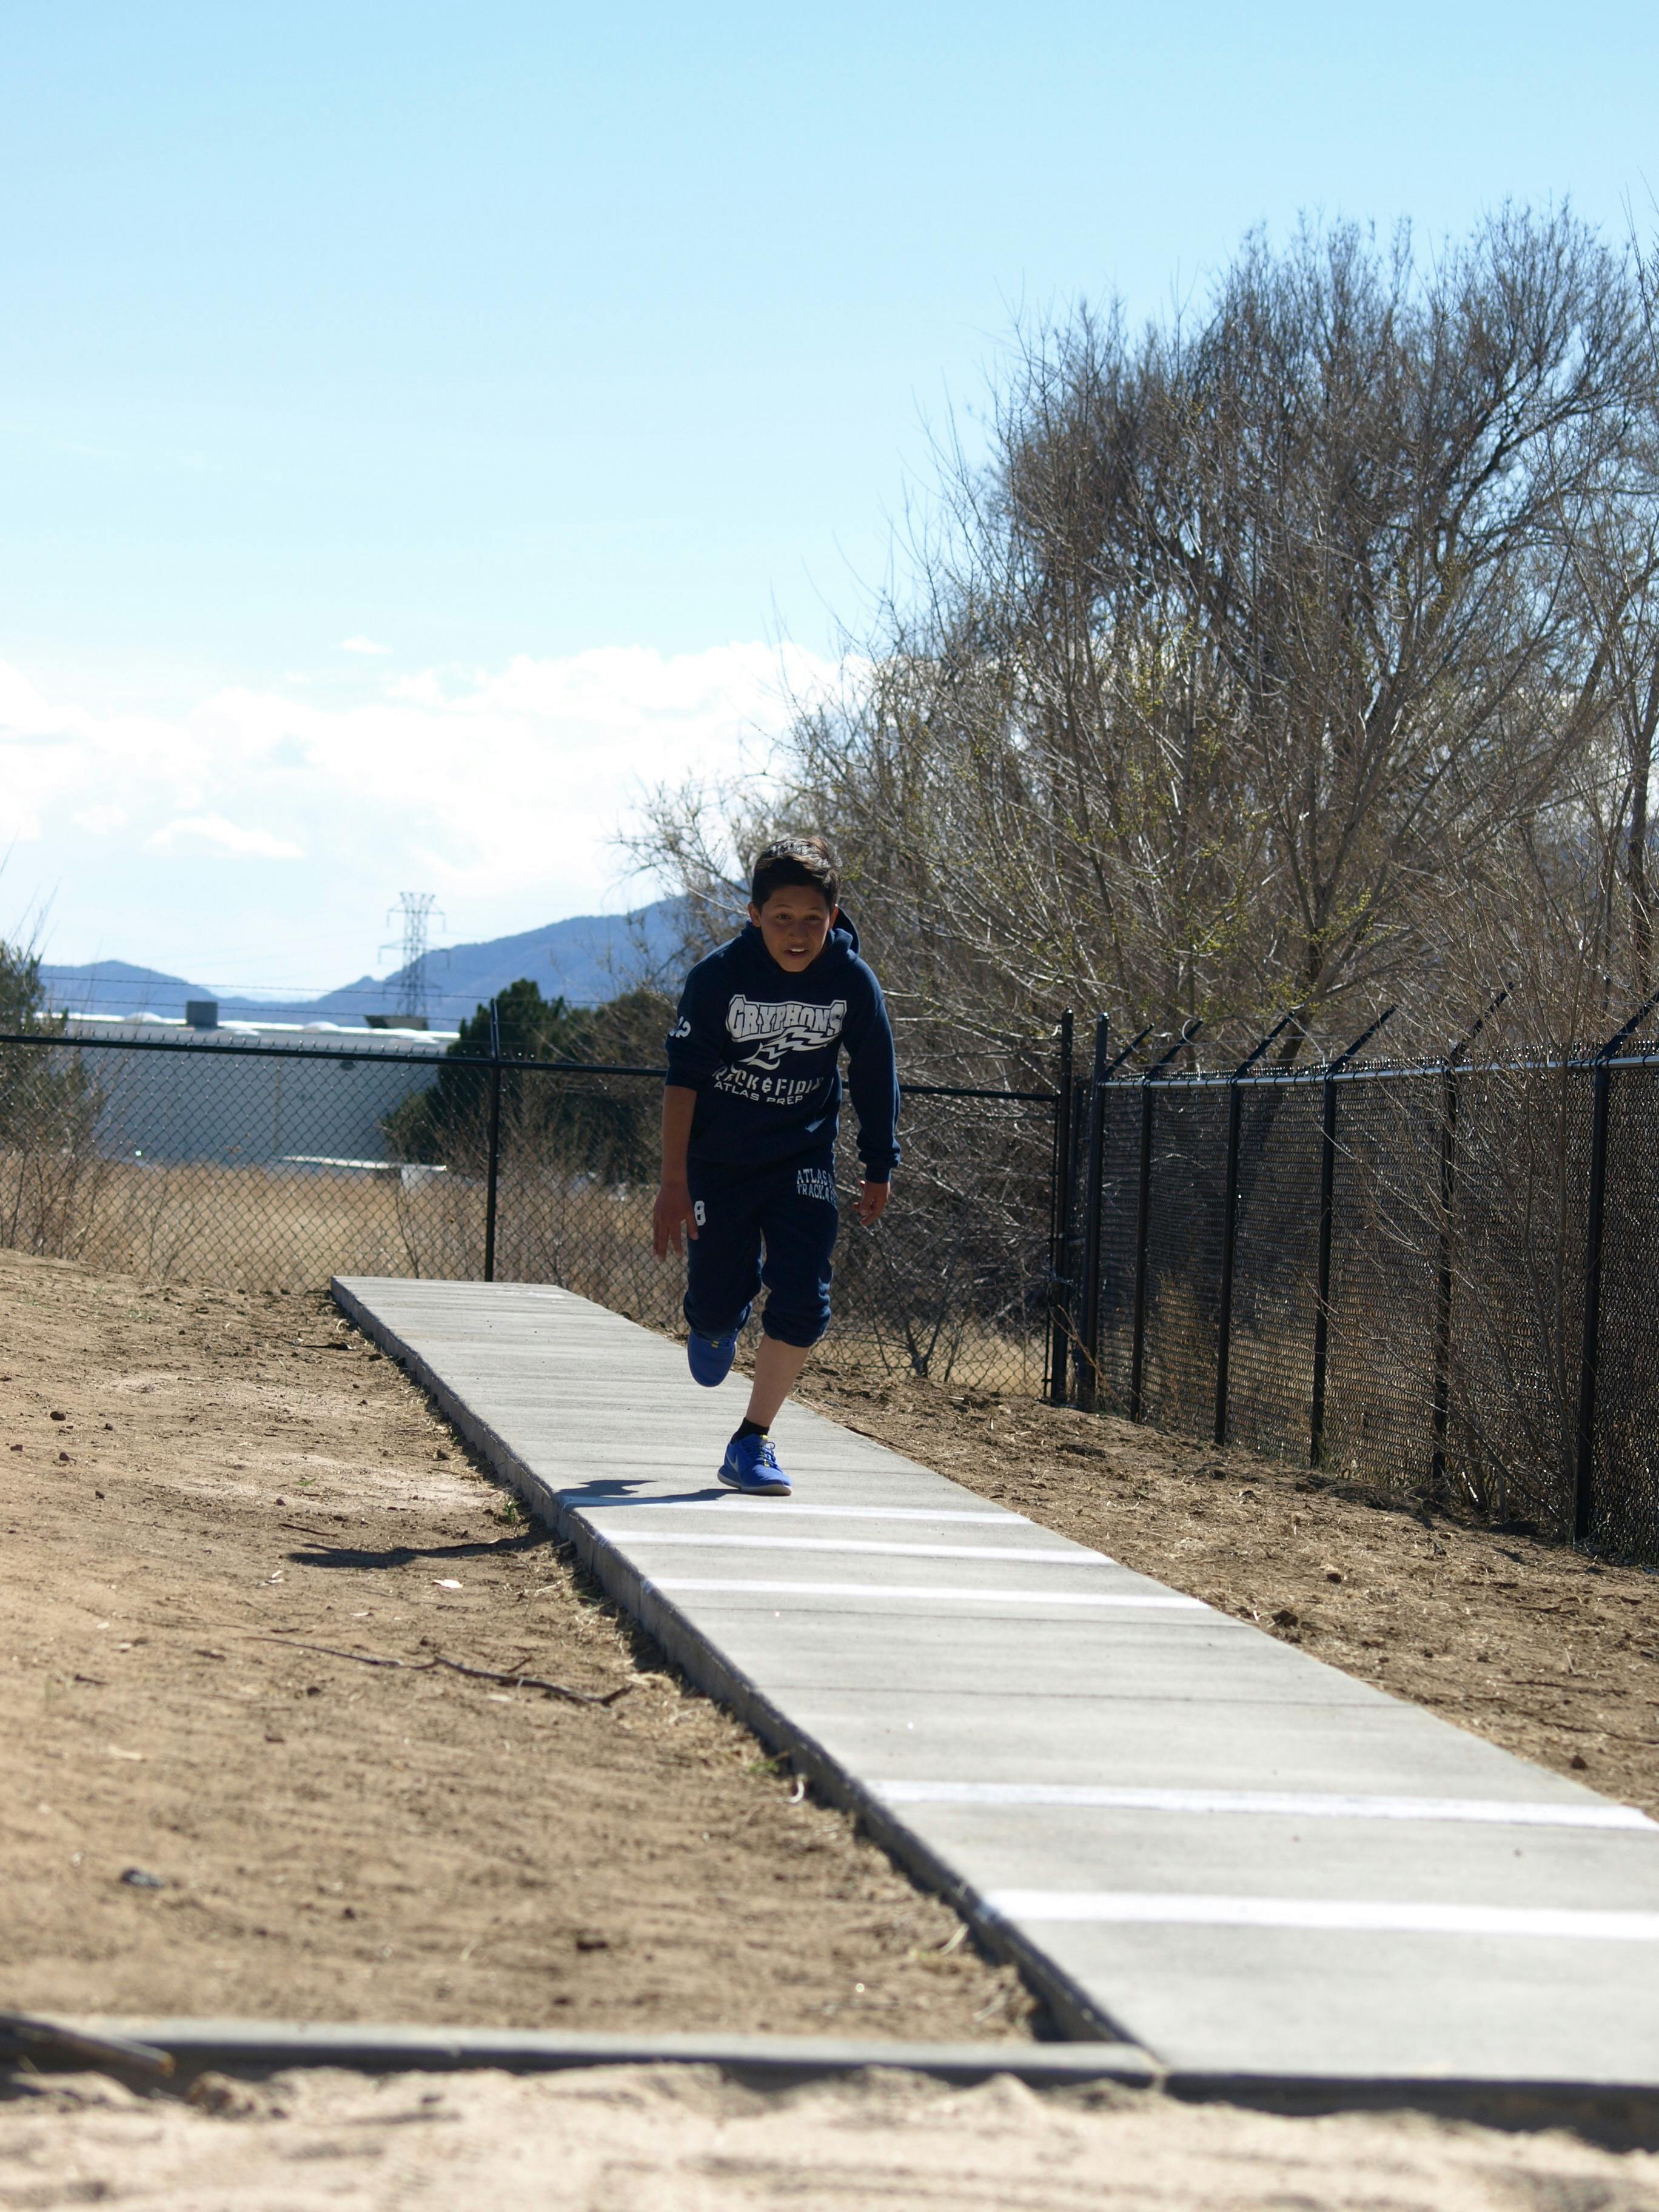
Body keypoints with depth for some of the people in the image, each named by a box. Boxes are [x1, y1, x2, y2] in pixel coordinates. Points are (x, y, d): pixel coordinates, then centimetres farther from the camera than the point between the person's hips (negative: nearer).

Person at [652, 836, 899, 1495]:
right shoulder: (718, 976, -18)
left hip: (803, 1158, 1)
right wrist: (674, 1183, -22)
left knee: (802, 1303, -14)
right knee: (717, 1303, 2)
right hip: (718, 1159, -1)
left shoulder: (853, 982, -12)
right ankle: (716, 1323, 42)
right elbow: (683, 1078, -16)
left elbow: (874, 1080, 2)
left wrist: (880, 1168, 10)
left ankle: (752, 1443, -2)